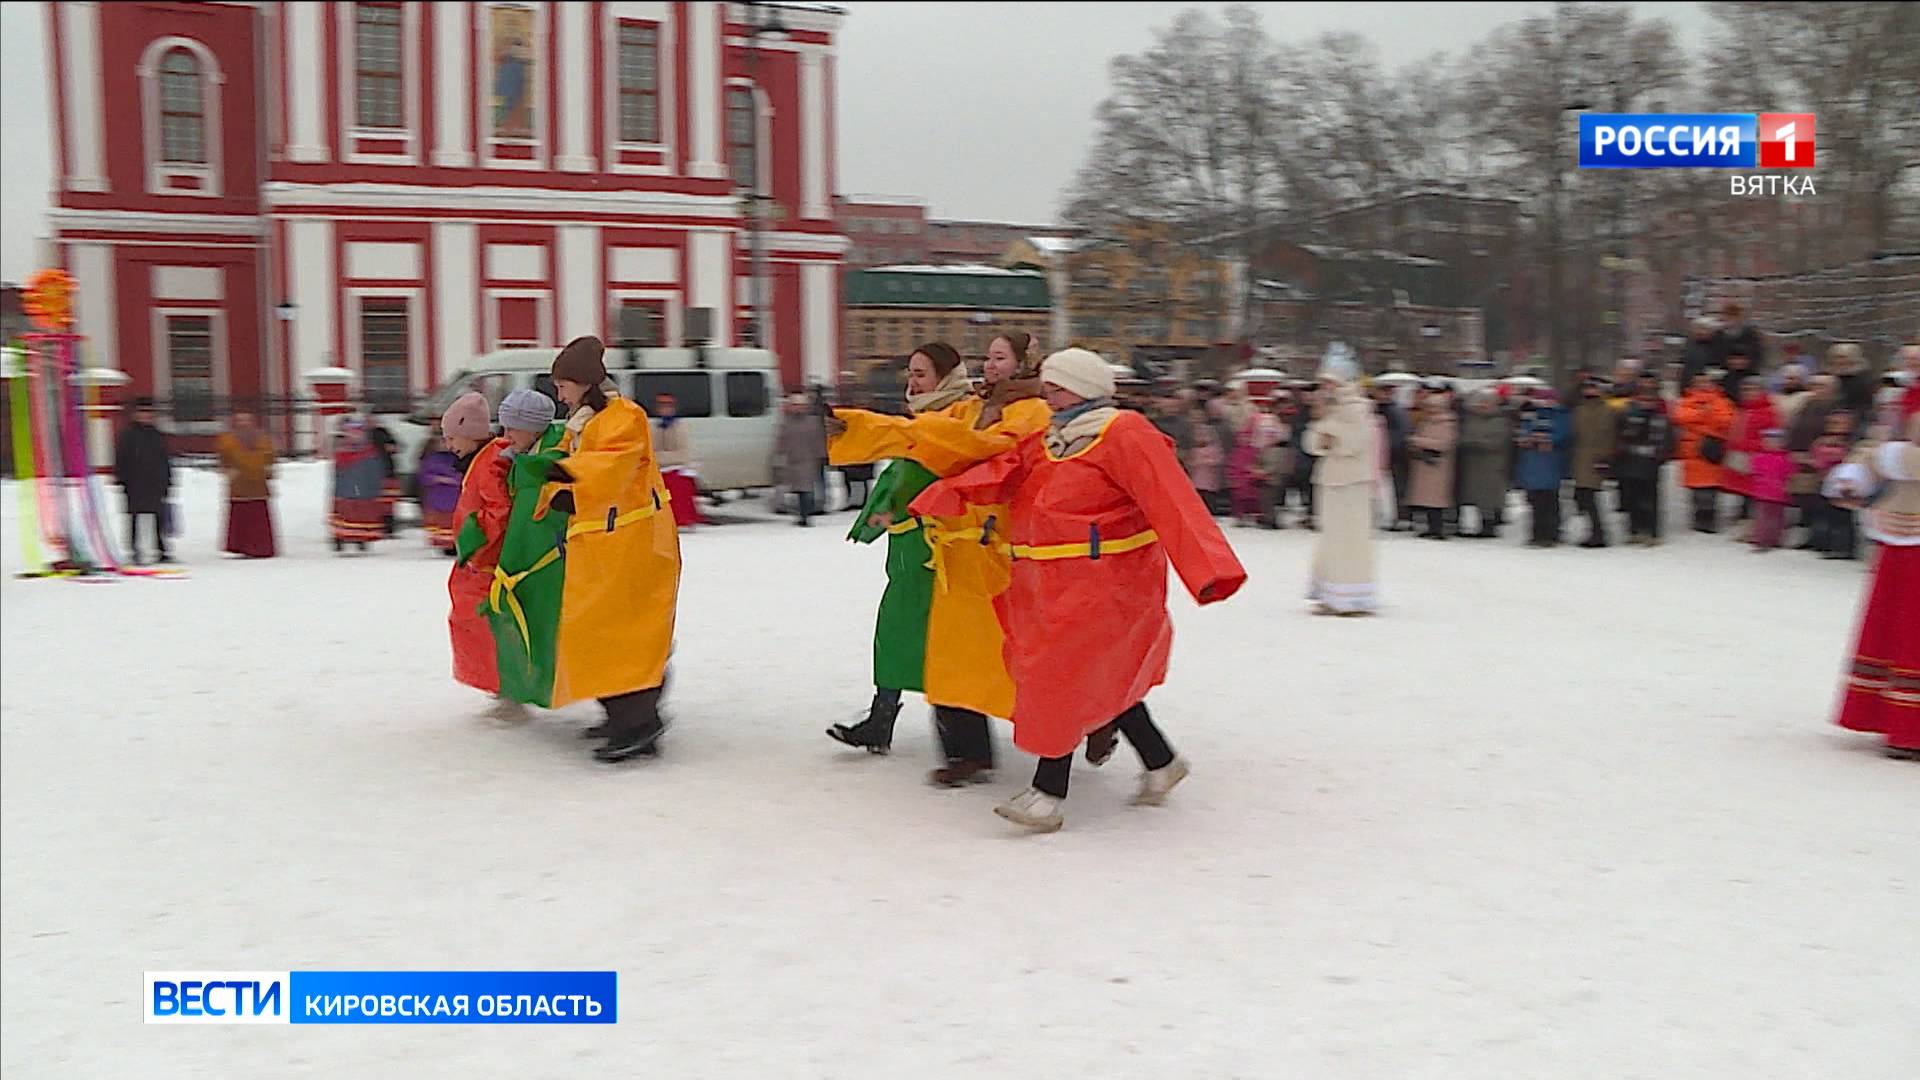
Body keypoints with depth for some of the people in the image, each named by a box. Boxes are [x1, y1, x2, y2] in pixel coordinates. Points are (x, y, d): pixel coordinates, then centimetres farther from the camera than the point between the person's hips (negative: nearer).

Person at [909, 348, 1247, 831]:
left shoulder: (1125, 436, -12)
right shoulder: (1049, 442, 14)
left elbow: (1172, 502, -21)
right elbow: (1000, 474, 5)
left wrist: (1207, 570, -29)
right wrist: (945, 496, -8)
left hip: (1105, 581, -8)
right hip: (1057, 587, 8)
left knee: (1063, 676, -9)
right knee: (1102, 677, 15)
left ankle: (1048, 793, -2)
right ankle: (1161, 761, 31)